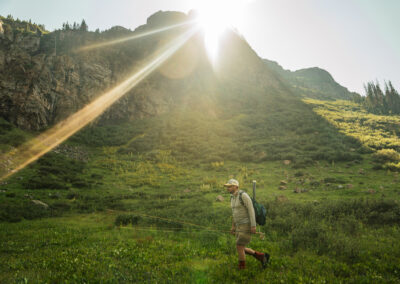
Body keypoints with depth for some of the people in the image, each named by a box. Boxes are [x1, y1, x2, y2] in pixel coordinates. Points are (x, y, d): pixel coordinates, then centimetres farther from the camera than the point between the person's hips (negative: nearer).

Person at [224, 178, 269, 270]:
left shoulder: (244, 195, -17)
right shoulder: (233, 197, 10)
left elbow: (251, 210, -19)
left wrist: (253, 226, -22)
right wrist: (233, 226, 19)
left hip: (247, 225, -9)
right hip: (240, 226, 9)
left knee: (239, 247, -7)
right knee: (241, 248, 11)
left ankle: (242, 269, 8)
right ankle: (262, 256, 27)